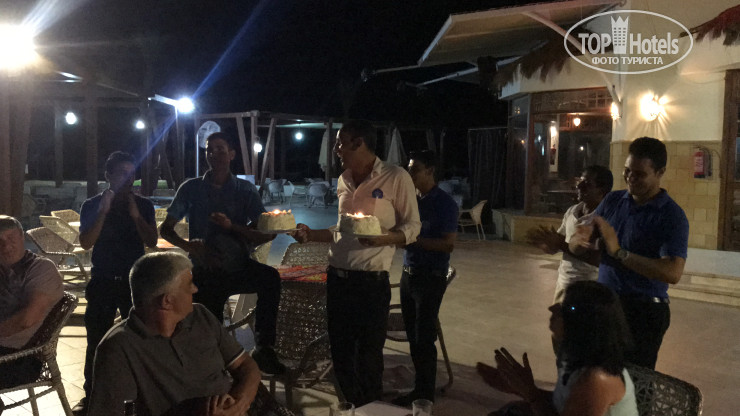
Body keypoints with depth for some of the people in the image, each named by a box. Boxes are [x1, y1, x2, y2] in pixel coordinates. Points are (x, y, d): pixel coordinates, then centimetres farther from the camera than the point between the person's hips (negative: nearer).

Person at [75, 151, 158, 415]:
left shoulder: (144, 205, 2)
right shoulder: (92, 205, 0)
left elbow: (152, 242, -7)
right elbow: (86, 243, -10)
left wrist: (135, 214, -18)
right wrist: (104, 211, -19)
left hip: (135, 281, 0)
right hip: (102, 281, 0)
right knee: (97, 340, 0)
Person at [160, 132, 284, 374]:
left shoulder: (245, 190, 2)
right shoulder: (191, 188, 4)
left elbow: (265, 234, -5)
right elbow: (165, 229, 7)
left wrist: (231, 226, -21)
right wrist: (189, 246, -13)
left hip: (237, 267, -1)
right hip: (205, 272, 1)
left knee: (270, 277, -31)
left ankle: (263, 349, -25)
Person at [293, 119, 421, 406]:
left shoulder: (396, 178, -6)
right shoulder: (343, 180, 12)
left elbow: (412, 228, -5)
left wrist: (382, 238, -22)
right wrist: (312, 235, 6)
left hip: (370, 281, -6)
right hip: (336, 277, 6)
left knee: (368, 357, 4)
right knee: (340, 352, 14)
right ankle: (356, 408, 35)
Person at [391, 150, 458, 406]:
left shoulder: (445, 203, -11)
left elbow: (448, 244, -17)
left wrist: (413, 240, -22)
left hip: (431, 277, -7)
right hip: (408, 273, 7)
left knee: (424, 338, 0)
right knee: (413, 335, 12)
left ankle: (425, 395, 13)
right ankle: (420, 388, 26)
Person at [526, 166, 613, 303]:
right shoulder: (571, 212, 7)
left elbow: (599, 259, -25)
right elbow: (554, 248, 12)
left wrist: (562, 244, -26)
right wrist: (541, 242, -10)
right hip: (563, 284, 7)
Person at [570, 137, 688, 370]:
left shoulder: (672, 216, -11)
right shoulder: (612, 201, 5)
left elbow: (673, 273, -23)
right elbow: (578, 241, 3)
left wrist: (619, 252, -27)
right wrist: (579, 242, -22)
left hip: (644, 312, -5)